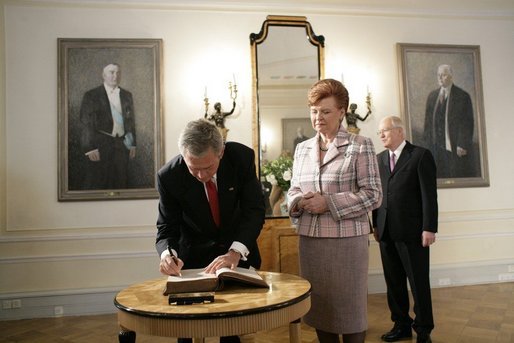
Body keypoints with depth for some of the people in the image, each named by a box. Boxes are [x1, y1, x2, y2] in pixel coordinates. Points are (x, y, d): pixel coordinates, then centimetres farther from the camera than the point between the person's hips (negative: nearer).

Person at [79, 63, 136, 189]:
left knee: (120, 184, 8)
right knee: (97, 184, 0)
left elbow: (131, 120, 15)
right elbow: (86, 123, -5)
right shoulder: (91, 95, -1)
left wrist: (132, 144, 11)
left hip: (122, 145, 4)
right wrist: (90, 148, -12)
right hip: (100, 146, -4)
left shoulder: (127, 95, 12)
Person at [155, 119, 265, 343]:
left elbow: (254, 210, -19)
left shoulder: (242, 157, -21)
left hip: (239, 250, 1)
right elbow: (167, 227, -11)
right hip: (194, 255, 0)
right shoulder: (169, 176, -21)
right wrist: (167, 253, -33)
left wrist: (235, 252, -33)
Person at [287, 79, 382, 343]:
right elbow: (293, 190, 15)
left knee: (349, 308, 7)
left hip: (347, 239, -4)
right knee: (319, 308, 14)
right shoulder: (302, 148, 12)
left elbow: (373, 194, -8)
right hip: (310, 240, 5)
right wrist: (299, 201, -8)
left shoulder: (360, 146, -3)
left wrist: (328, 203, -16)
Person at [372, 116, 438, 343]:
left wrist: (429, 228, -13)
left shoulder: (421, 155, -4)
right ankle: (401, 325, 26)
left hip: (412, 231, -5)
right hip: (386, 232, 5)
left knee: (419, 282, 6)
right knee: (393, 282, 12)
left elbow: (429, 194, -9)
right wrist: (376, 224, 9)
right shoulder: (380, 158, 12)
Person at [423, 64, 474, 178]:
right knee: (440, 176, 3)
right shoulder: (432, 96, 12)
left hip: (457, 147, -3)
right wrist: (429, 142, 6)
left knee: (460, 177, -1)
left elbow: (467, 123, -5)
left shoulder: (462, 96, -1)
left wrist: (463, 145, -13)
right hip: (437, 147, 4)